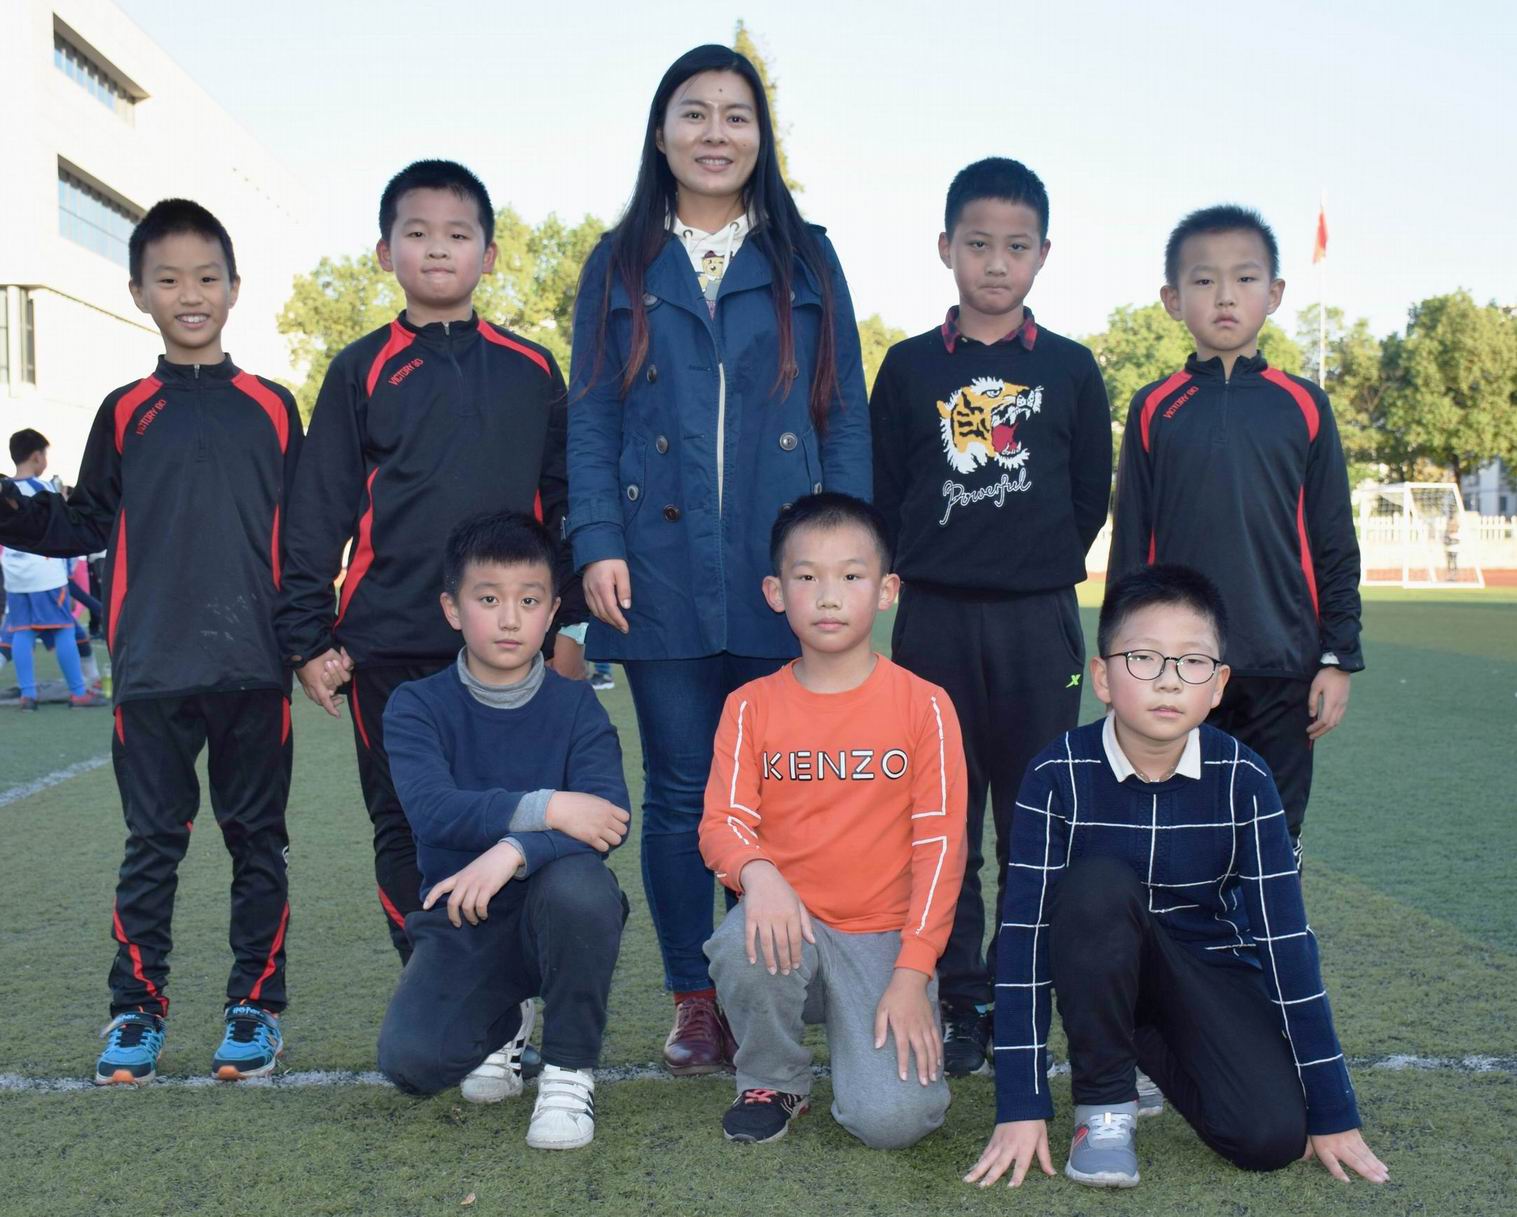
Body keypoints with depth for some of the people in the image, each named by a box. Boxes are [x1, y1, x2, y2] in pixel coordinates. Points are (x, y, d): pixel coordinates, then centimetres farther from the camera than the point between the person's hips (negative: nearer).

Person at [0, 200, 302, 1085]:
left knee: (258, 839, 7)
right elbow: (90, 524, 9)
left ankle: (257, 1004, 18)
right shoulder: (125, 414, 8)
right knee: (153, 843, 6)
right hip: (153, 670, 1)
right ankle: (138, 1009, 16)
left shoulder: (272, 409, 5)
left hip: (255, 669, 0)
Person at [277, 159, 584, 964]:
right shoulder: (362, 371, 5)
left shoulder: (531, 372, 8)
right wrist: (310, 637, -1)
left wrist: (569, 620, 5)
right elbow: (317, 514, 4)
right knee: (405, 827, 6)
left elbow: (563, 502, 11)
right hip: (388, 645, 0)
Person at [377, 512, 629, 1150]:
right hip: (460, 922, 1)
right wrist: (546, 808, -30)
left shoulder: (576, 706, -3)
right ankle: (502, 1021, 16)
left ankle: (570, 1071, -11)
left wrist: (514, 850, -36)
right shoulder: (417, 706, -2)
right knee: (409, 1061, -23)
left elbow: (607, 820, -19)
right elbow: (431, 809, -21)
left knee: (577, 883, -36)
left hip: (552, 914, -1)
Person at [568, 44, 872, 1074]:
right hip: (662, 573, 0)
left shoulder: (808, 262, 11)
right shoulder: (621, 266, 12)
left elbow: (847, 418, 8)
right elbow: (591, 419, 7)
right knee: (680, 791, 5)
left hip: (782, 570, 0)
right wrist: (599, 542, -7)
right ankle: (695, 1002, 18)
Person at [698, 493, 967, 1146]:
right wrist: (757, 871, -28)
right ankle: (771, 1081, -2)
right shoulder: (750, 707, 3)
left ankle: (879, 1047, 16)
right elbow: (721, 821, -4)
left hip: (883, 937, -1)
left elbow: (939, 843, -5)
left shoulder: (923, 706, -2)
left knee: (894, 1118, -21)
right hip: (789, 920, 2)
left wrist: (912, 974, -12)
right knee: (746, 947, -35)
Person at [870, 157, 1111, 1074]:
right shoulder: (911, 368, 5)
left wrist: (1043, 568, 6)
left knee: (1036, 823, 3)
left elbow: (1092, 493, 9)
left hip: (1039, 620, 0)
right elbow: (884, 494, 7)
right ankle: (964, 1005, 14)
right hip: (935, 619, 0)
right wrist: (926, 566, 1)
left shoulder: (1070, 369, 5)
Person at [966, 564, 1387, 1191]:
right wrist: (1021, 1106, -25)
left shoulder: (1243, 779, -17)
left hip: (1209, 964, 2)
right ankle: (1104, 1103, -15)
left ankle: (1150, 1041, 12)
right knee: (1096, 884, -34)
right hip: (1097, 966, -1)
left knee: (1271, 1135, -21)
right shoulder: (1060, 775, -21)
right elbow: (1024, 932, -22)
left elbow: (1286, 935, -15)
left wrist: (1331, 1111, -12)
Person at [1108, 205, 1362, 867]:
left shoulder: (1304, 407, 4)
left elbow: (1335, 547, 6)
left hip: (1283, 669, 0)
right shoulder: (1154, 410, 3)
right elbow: (1129, 546, 5)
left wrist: (1339, 658, 2)